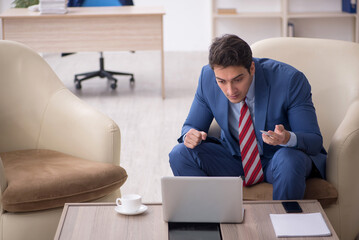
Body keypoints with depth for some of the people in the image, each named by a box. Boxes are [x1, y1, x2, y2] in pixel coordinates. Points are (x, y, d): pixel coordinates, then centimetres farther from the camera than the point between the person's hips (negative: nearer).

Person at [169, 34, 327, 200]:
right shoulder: (207, 78, -14)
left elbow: (315, 141, -19)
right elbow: (191, 126, 1)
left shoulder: (290, 80, -23)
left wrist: (288, 138, -43)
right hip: (235, 158, 3)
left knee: (289, 160, -37)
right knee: (180, 154, -19)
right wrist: (190, 135, -24)